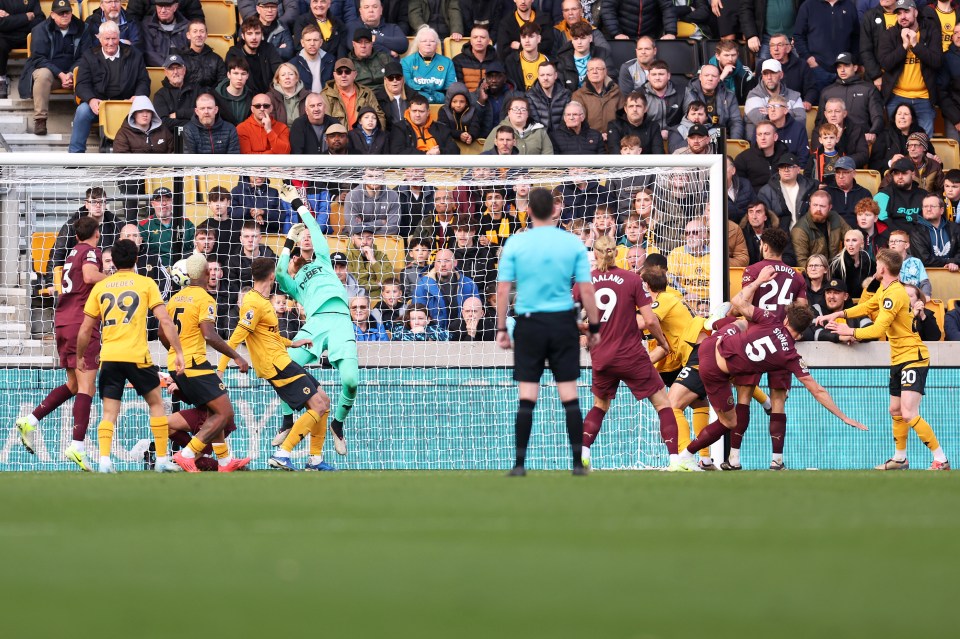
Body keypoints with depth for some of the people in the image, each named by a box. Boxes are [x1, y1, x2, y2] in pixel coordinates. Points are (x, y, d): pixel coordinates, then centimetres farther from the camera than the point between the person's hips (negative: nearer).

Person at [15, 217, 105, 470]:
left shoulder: (73, 253, 19)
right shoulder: (90, 251, -4)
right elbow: (90, 276, -24)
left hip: (62, 323, 8)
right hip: (82, 323, -8)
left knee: (73, 385, 19)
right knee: (86, 386, -11)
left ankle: (31, 420, 10)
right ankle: (77, 446, -20)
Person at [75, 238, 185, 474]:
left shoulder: (100, 287, 10)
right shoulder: (146, 284, 3)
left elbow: (85, 330, 10)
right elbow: (165, 321, -5)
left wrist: (80, 357, 24)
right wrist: (178, 352, -3)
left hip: (108, 357, 2)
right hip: (137, 356, -2)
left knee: (109, 413, 6)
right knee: (156, 403, 16)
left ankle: (104, 460, -13)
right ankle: (162, 460, 14)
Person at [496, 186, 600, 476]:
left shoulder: (515, 244, -2)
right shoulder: (573, 243, -1)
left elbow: (503, 290, -3)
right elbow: (587, 290, -1)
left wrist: (501, 329, 5)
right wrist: (594, 328, 8)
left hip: (530, 323, 0)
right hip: (563, 322, 0)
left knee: (527, 397, 2)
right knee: (570, 395, 5)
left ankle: (520, 463, 0)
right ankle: (578, 462, 4)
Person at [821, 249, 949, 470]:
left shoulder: (895, 294, -21)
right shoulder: (884, 290, 9)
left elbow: (878, 329, -25)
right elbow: (868, 307, 25)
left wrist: (850, 332, -14)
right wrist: (838, 314, 14)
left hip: (913, 358, -10)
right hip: (898, 359, 10)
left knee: (909, 414, -18)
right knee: (896, 412, 18)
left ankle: (941, 460, -14)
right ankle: (899, 458, 32)